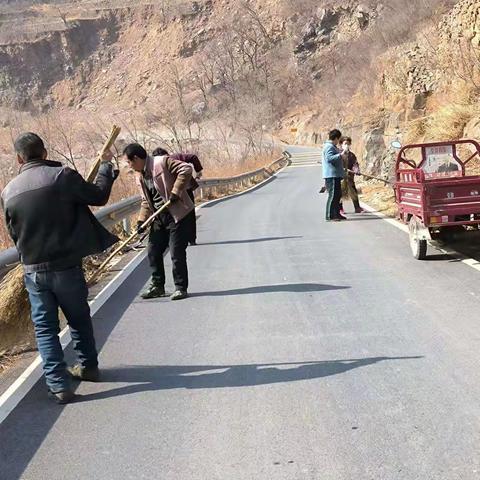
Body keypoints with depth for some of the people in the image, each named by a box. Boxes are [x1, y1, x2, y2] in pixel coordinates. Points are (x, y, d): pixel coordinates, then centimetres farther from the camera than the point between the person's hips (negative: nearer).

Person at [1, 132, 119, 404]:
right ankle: (89, 367, 35)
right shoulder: (63, 176, -12)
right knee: (79, 319, 20)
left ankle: (59, 384, 6)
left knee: (45, 327, 11)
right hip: (67, 267, -1)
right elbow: (99, 196, 0)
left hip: (34, 271, 2)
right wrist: (106, 167, 16)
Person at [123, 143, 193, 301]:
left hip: (177, 215, -8)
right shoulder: (140, 177, 11)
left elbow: (186, 169, -22)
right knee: (153, 251, 9)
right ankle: (157, 286, 23)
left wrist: (176, 192, -23)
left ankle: (181, 288, 6)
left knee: (177, 252, -5)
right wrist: (141, 220, 5)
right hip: (159, 217, 8)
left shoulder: (163, 162, -14)